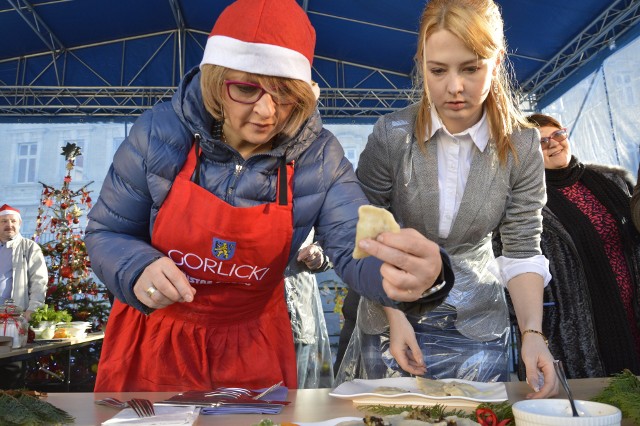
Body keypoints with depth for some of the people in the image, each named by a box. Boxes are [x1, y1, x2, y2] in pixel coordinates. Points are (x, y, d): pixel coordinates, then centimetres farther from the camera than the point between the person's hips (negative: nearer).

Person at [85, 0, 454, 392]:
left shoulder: (320, 157, -16)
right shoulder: (159, 133, -17)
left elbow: (357, 247, -24)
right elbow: (106, 233, -7)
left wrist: (418, 271, -47)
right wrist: (139, 270, -31)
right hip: (153, 334, 1)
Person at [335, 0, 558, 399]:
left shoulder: (522, 145, -11)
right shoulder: (392, 134, -16)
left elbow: (523, 250, -7)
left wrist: (533, 333, -21)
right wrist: (395, 317, -17)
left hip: (477, 324, 1)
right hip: (392, 315, -1)